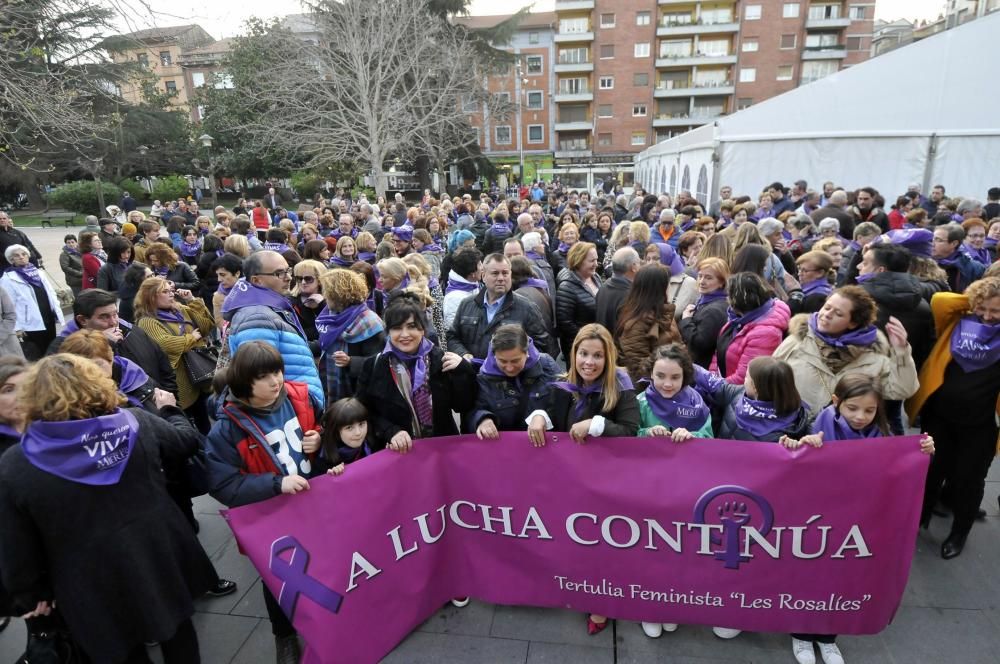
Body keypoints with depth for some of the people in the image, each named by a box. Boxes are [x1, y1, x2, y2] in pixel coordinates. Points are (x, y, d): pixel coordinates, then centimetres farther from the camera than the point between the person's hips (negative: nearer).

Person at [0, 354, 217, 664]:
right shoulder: (137, 422, -13)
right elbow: (187, 440, 5)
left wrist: (33, 593, 8)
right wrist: (169, 408, 24)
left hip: (96, 591, -1)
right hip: (162, 559, 2)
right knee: (177, 631, 25)